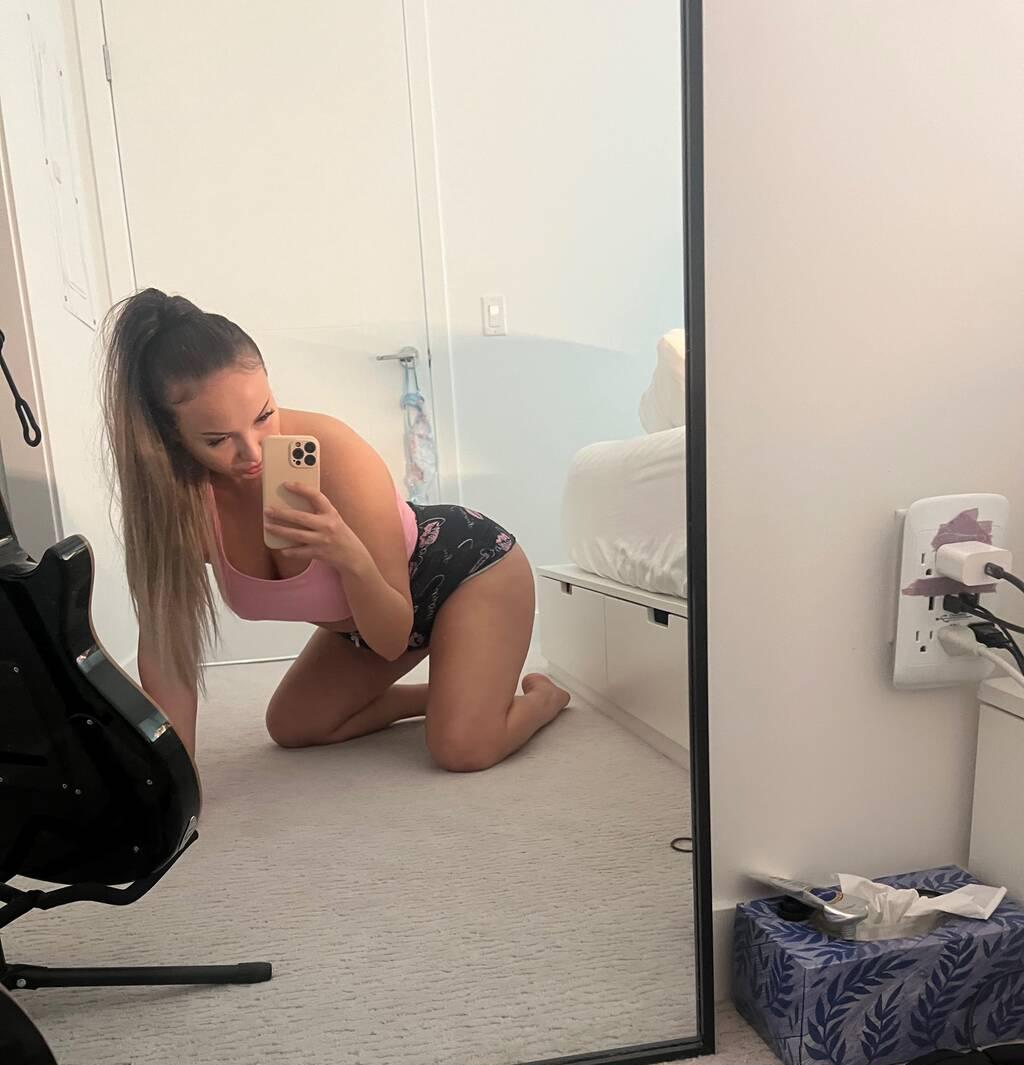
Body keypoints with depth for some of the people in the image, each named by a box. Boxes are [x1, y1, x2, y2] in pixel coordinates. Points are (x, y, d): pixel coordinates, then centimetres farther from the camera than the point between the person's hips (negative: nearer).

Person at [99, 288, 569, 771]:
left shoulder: (332, 453, -36)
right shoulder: (173, 493, -22)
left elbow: (392, 641, -29)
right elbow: (166, 640, -16)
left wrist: (351, 558, -48)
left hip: (472, 565, -5)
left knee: (462, 749, -22)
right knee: (291, 728, 8)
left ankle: (544, 695, 10)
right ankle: (442, 693, 23)